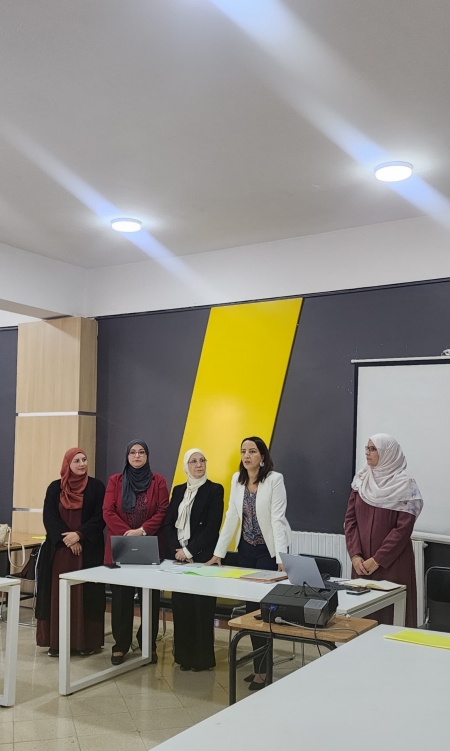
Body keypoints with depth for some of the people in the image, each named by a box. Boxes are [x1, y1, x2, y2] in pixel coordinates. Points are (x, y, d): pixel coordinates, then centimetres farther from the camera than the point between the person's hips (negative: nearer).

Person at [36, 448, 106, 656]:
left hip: (88, 550, -1)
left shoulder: (96, 486, 1)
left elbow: (100, 517, -5)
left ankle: (87, 640, 7)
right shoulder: (55, 488, 6)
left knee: (85, 593, 0)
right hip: (59, 549, 2)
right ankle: (57, 641, 10)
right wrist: (66, 538, -14)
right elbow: (49, 516, -2)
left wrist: (79, 535, -16)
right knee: (58, 593, 2)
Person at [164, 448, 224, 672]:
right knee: (181, 605, 6)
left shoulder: (215, 490, -3)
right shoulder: (178, 490, 12)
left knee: (202, 607, -2)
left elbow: (212, 527, -10)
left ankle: (202, 657, 9)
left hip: (202, 557, -4)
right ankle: (184, 655, 17)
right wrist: (177, 550, -8)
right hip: (179, 556, 4)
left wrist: (189, 551, -13)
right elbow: (168, 523, 7)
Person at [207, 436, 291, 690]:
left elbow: (277, 518, -19)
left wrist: (281, 557, -25)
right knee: (251, 607, 8)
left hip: (269, 550, -6)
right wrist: (219, 552, 2)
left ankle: (261, 670, 8)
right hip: (246, 550, 6)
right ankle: (261, 665, 21)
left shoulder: (275, 479, -14)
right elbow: (231, 517, 5)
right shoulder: (237, 479, 3)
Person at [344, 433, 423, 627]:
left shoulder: (405, 486, -8)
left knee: (390, 615, -2)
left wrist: (377, 560, -14)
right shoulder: (361, 480, 6)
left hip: (392, 563, -4)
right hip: (362, 563, 5)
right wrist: (355, 555, -6)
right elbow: (350, 519, 5)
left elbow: (403, 528, -13)